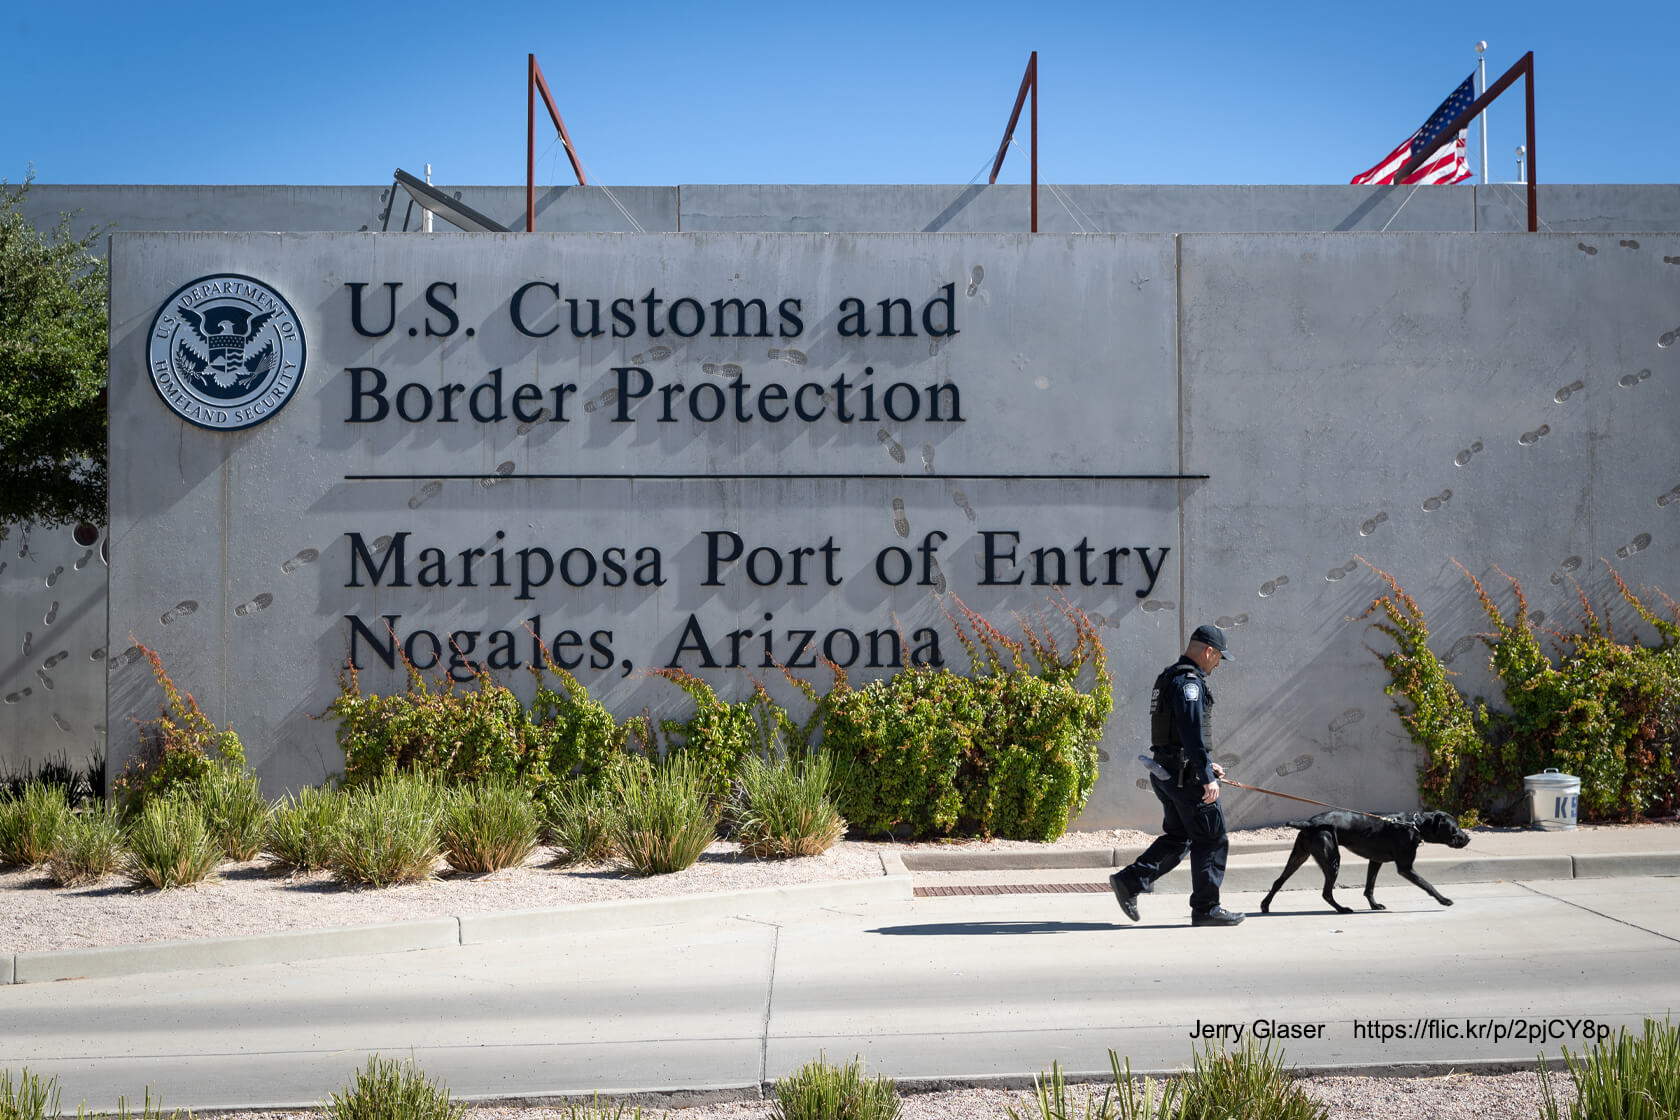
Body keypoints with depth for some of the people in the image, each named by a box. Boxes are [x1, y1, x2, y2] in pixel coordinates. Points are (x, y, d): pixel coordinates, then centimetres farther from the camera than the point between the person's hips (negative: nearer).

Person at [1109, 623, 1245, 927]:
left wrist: (1205, 764, 26)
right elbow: (1192, 732, -24)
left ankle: (1130, 881, 8)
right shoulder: (1189, 681, -15)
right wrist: (1207, 776, -24)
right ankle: (1206, 908, 3)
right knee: (1211, 839, -1)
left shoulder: (1168, 677, 18)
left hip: (1165, 772, 10)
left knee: (1177, 836, 16)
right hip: (1185, 773, -10)